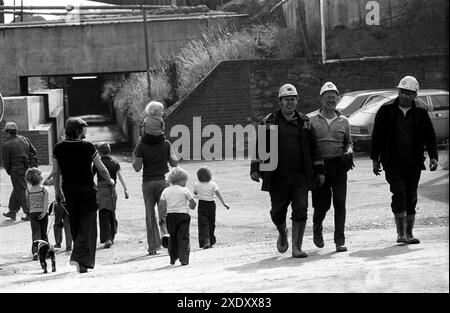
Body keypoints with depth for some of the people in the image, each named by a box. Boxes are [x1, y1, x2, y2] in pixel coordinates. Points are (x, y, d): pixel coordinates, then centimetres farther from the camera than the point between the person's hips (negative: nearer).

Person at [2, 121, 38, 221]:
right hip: (27, 168, 7)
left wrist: (9, 172, 9)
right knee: (17, 190, 19)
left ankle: (29, 214, 1)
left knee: (22, 192, 1)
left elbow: (5, 161, -7)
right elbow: (34, 152, 9)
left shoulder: (6, 145, -12)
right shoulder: (24, 139, 5)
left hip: (16, 171, -7)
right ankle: (12, 211, 27)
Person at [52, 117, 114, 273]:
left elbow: (56, 173, 4)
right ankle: (81, 258, -16)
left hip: (68, 191, 4)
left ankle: (81, 257, 22)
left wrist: (57, 191, 16)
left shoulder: (58, 148, -1)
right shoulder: (87, 147, -11)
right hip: (87, 190, -4)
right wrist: (110, 181, 14)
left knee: (75, 225, 15)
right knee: (87, 225, -1)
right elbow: (101, 169, -4)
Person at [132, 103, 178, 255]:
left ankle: (153, 246, 8)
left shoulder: (141, 146, -6)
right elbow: (174, 163, 4)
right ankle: (166, 232, -20)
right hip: (163, 180, 1)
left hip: (148, 182, -1)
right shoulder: (166, 144, 0)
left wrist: (134, 157, 9)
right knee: (164, 211, 10)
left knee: (150, 214, 8)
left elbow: (137, 167, -8)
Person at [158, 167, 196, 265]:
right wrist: (191, 206, 18)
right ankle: (184, 259, -9)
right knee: (183, 238, -1)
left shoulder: (166, 191, 3)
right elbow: (193, 203, -4)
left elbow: (161, 204, -3)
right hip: (183, 215, -4)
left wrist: (164, 212, 14)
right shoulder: (185, 190, -6)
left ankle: (173, 258, 21)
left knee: (172, 237, 16)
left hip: (170, 216, 4)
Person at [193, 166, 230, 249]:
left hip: (201, 205, -1)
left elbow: (195, 193, 13)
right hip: (211, 204, 1)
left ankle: (205, 241, -24)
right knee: (211, 224, 16)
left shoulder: (197, 185, -5)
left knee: (203, 224, -5)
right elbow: (218, 194, -13)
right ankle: (211, 241, 25)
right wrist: (224, 203, -13)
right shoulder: (213, 184, -6)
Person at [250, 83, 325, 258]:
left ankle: (297, 247, -4)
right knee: (277, 213, 6)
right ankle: (282, 234, 37)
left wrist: (319, 171, 12)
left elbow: (313, 148, 15)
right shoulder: (269, 122, 5)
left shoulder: (304, 122, 11)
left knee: (300, 210, -9)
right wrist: (255, 168, -4)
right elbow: (259, 146, 5)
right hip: (277, 177, -1)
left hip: (300, 176, 1)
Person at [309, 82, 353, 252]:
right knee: (322, 204, 0)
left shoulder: (343, 121, 11)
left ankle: (340, 241, -2)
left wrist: (349, 151, 0)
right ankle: (317, 228, 31)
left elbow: (348, 141, 22)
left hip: (339, 166, 1)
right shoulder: (312, 121, 4)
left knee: (340, 203, -6)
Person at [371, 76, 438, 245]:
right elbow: (377, 135, 6)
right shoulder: (386, 110, 1)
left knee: (411, 198, 6)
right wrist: (375, 159, 4)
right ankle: (401, 233, -10)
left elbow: (430, 136, 8)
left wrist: (433, 157, -5)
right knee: (399, 193, -14)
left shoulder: (420, 113, 5)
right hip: (392, 162, -2)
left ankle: (409, 234, 15)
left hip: (413, 163, 2)